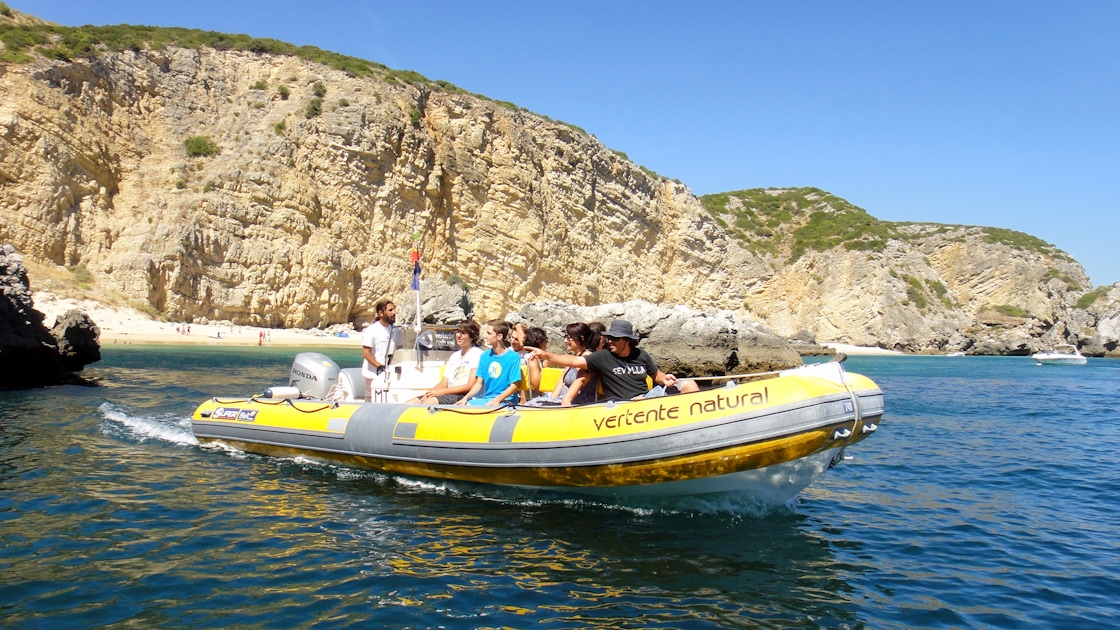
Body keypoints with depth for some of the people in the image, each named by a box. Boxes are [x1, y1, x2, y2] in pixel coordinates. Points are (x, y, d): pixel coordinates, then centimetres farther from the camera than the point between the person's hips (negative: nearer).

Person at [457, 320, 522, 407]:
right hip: (486, 398, 5)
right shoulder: (485, 356, 10)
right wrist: (466, 397, -6)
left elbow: (515, 386, -9)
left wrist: (497, 399, -22)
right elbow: (479, 383, 10)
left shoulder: (513, 357, -6)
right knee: (464, 405, -19)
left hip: (505, 400, -5)